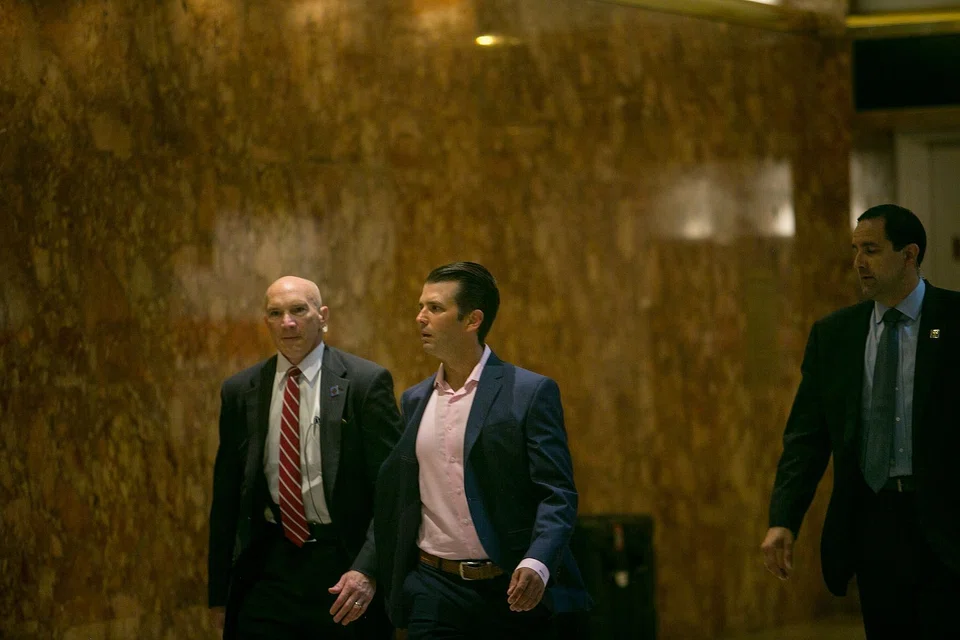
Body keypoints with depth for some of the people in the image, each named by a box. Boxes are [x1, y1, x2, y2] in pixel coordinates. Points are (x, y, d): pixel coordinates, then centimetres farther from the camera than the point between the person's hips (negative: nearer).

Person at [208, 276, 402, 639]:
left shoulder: (367, 382, -3)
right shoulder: (240, 391, 7)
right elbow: (226, 496, 11)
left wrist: (367, 570, -17)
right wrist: (220, 593, 9)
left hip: (344, 566, -2)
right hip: (268, 567, 3)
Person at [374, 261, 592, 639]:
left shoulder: (531, 393, -4)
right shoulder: (414, 401, 13)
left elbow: (557, 494, -10)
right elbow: (393, 497, 16)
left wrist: (537, 564, -25)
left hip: (513, 591, -4)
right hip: (433, 590, 4)